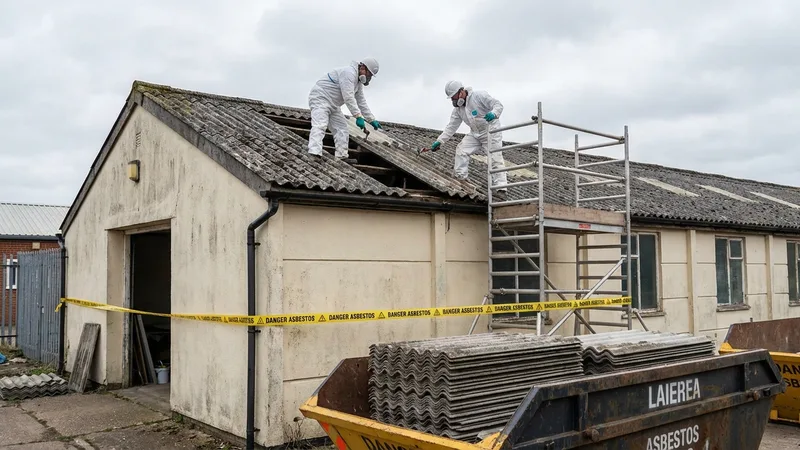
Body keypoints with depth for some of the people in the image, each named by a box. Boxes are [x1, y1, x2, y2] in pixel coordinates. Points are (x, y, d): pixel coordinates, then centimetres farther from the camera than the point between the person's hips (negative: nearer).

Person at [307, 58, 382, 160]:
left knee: (342, 129, 4)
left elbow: (362, 103, 18)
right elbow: (348, 97, -28)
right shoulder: (349, 72, -20)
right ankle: (314, 154, -38)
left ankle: (342, 157, 4)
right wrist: (358, 116, -31)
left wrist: (372, 120, 12)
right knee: (319, 126, -25)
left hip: (333, 105, 11)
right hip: (320, 98, -11)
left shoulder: (359, 83, 13)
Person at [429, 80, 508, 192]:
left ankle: (501, 187, -13)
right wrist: (439, 141, -1)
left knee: (495, 158, -13)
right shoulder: (457, 109, 3)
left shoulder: (479, 95, -17)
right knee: (461, 150, -8)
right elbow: (451, 126, 5)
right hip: (475, 133, 7)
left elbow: (498, 104, -19)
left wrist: (494, 113, -42)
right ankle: (460, 177, -1)